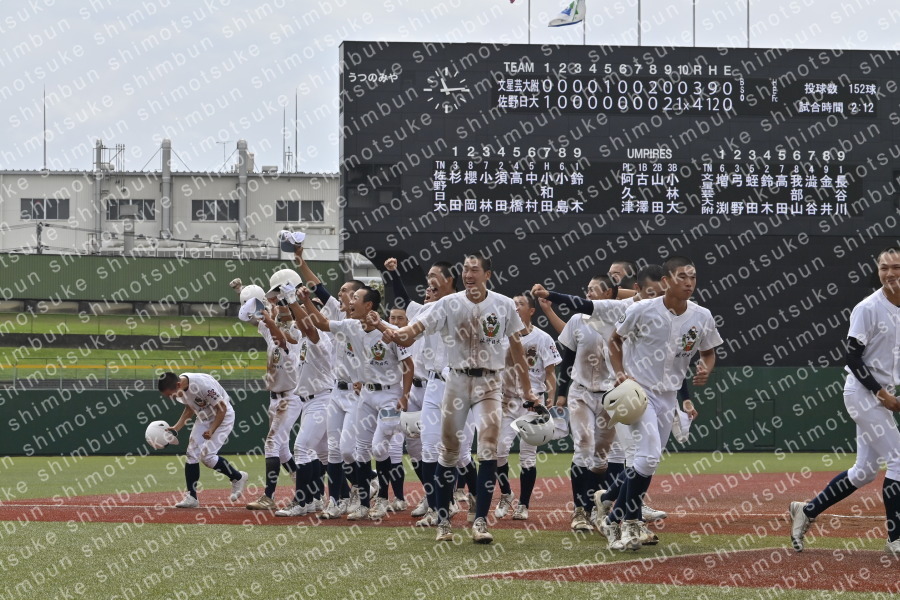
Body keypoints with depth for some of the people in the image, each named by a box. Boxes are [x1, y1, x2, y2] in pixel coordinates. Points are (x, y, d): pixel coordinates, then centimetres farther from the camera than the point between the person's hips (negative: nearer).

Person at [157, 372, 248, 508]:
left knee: (207, 456, -14)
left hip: (223, 416, -7)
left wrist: (212, 430, -31)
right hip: (204, 417, 8)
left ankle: (238, 477, 8)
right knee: (191, 454, -2)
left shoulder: (202, 384, -35)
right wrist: (175, 428, -3)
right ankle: (191, 497, 3)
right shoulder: (179, 388, -11)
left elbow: (222, 408, -25)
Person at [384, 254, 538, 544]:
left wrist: (527, 390, 7)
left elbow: (516, 347, 7)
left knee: (489, 447, -14)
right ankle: (443, 519, 16)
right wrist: (397, 334, -37)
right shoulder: (449, 304, -2)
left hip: (489, 383, -1)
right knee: (448, 450, 6)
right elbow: (419, 326, -15)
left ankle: (480, 521, -13)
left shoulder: (503, 305, -1)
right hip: (456, 381, 1)